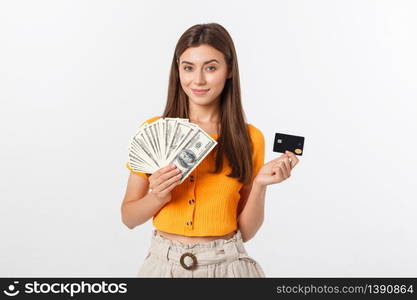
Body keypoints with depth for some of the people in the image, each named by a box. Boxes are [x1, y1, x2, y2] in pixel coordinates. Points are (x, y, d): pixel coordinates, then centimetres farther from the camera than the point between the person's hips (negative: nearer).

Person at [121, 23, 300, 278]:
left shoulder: (249, 138, -5)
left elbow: (245, 231, -1)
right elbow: (128, 217, 1)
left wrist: (260, 185, -16)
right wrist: (157, 197, -17)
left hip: (227, 265, 0)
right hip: (164, 263, 1)